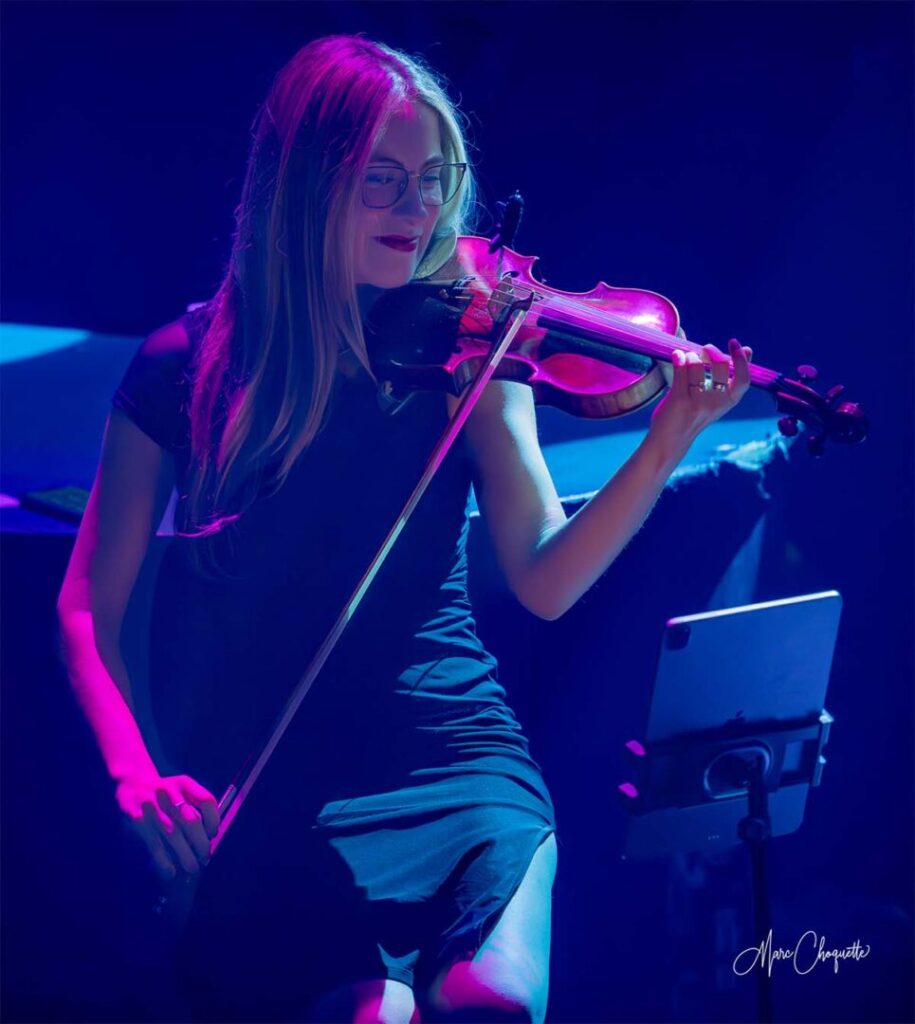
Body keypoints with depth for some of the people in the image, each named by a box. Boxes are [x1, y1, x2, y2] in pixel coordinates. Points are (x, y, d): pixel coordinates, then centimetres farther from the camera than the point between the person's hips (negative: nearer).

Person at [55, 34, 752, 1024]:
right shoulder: (187, 366, 3)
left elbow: (544, 579, -3)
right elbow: (89, 607, 7)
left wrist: (669, 441, -17)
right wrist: (136, 774, -9)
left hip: (451, 750, 1)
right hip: (263, 786, -1)